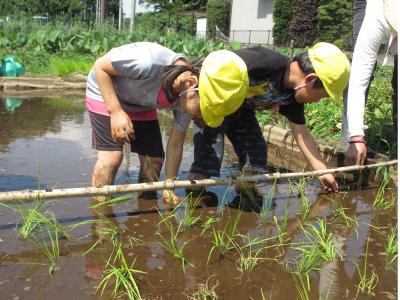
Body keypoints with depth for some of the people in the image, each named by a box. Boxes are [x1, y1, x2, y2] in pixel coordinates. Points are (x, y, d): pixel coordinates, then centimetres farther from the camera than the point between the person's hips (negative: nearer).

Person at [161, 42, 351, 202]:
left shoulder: (293, 95, -8)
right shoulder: (267, 63, -35)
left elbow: (302, 134, -2)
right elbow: (216, 60, -37)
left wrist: (323, 171, -4)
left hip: (241, 110, 8)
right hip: (210, 103, -8)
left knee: (256, 154, 6)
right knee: (209, 157, -20)